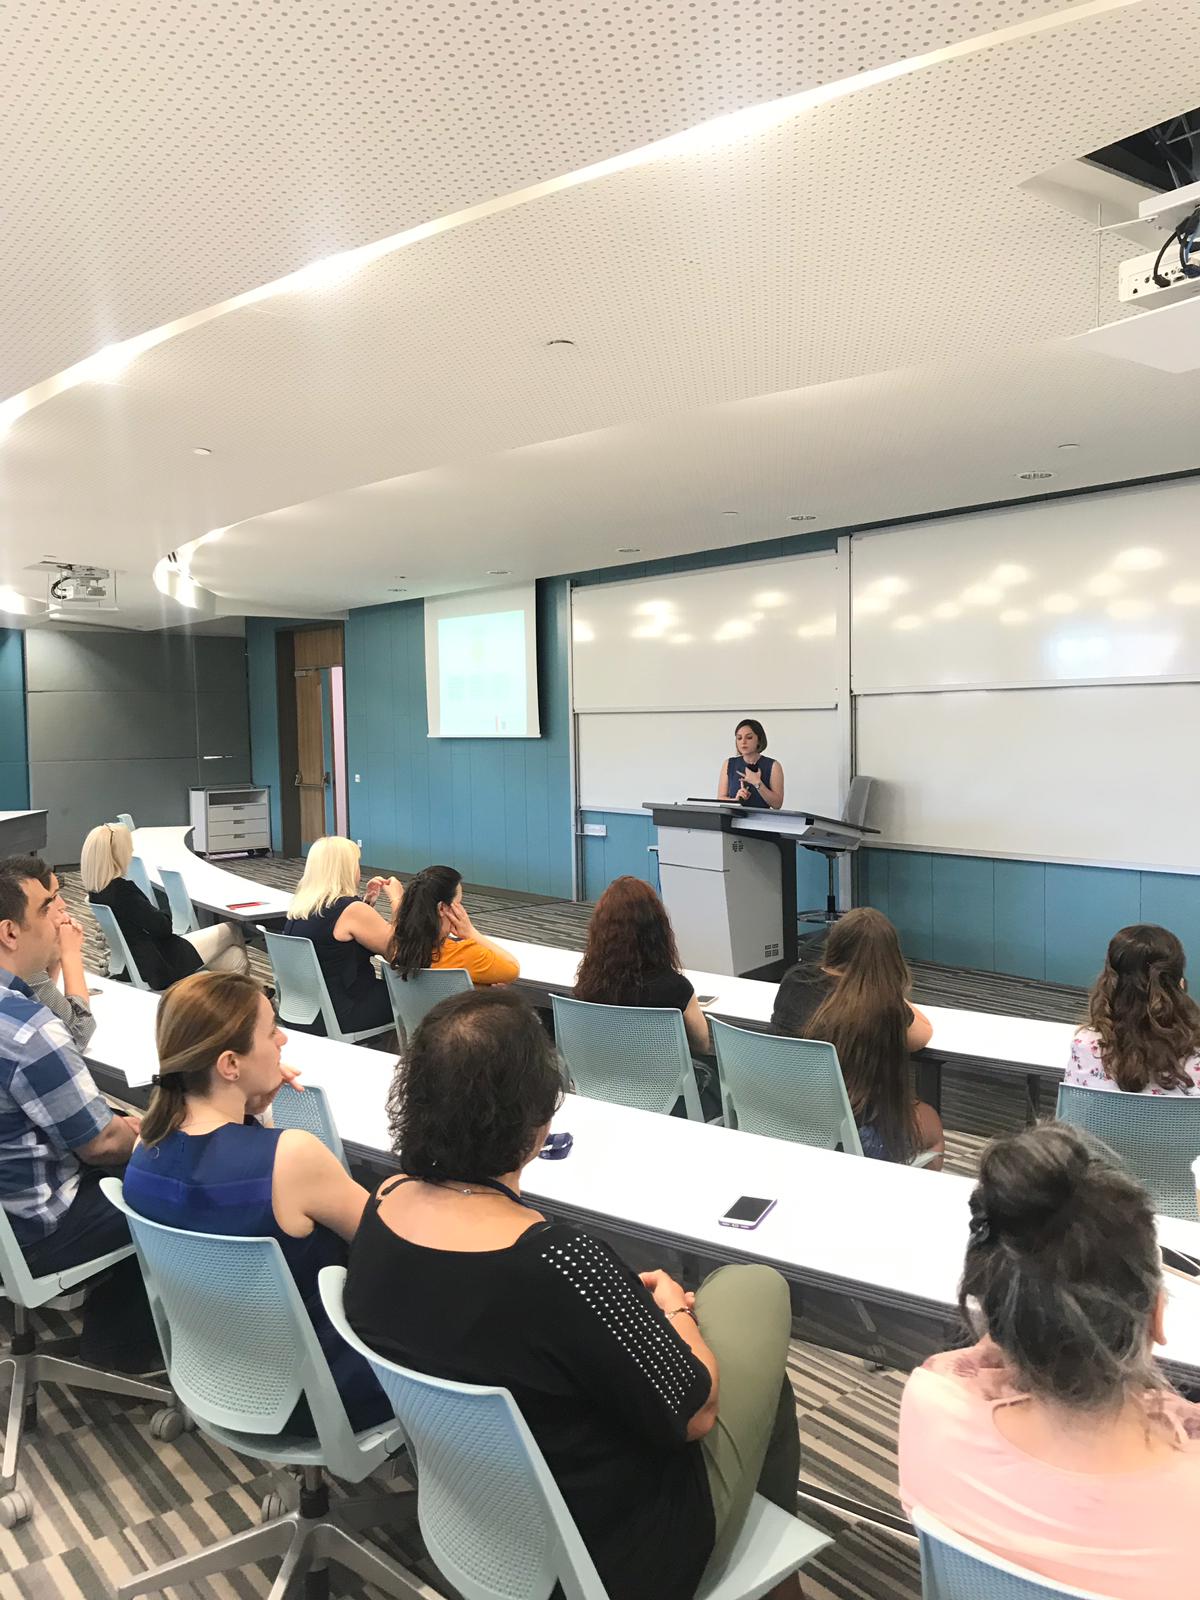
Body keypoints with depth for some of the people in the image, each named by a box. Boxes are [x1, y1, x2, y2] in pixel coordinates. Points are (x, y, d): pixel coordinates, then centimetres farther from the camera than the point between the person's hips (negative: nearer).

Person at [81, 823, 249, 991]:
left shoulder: (96, 890, 0)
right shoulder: (122, 889, -30)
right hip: (162, 967, -9)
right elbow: (162, 927, -19)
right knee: (232, 930, 12)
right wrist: (163, 915, -1)